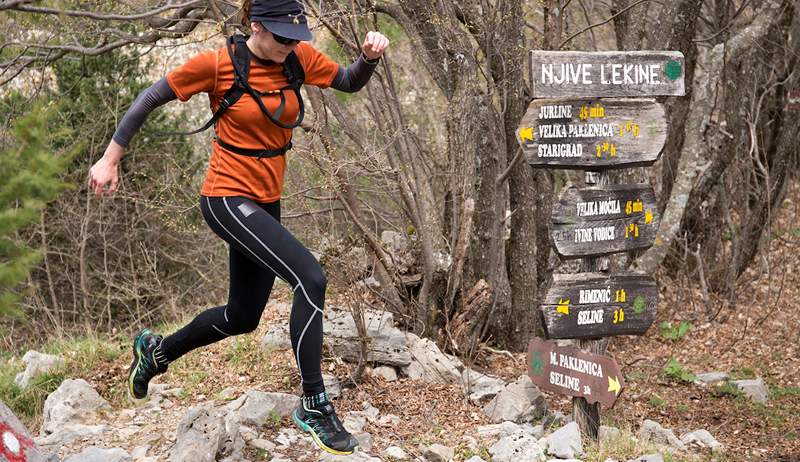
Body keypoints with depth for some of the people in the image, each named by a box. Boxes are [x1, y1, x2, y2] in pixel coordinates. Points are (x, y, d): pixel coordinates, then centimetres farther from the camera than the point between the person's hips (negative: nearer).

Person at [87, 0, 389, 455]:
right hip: (228, 198, -7)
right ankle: (315, 405, -15)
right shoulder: (218, 63, -14)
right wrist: (110, 159, -3)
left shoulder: (299, 57, -1)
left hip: (266, 202, 7)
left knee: (243, 316, 18)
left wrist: (370, 57, -14)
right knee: (310, 277, -24)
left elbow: (350, 81, 9)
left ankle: (156, 350, 44)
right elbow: (152, 97, -5)